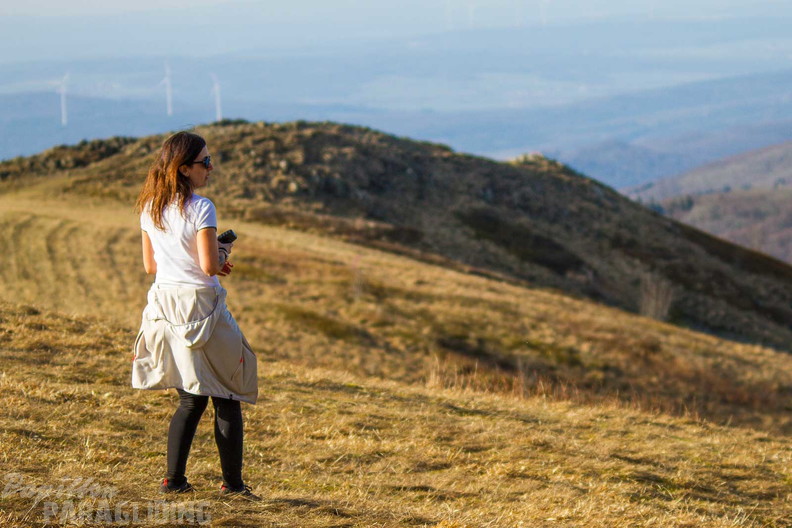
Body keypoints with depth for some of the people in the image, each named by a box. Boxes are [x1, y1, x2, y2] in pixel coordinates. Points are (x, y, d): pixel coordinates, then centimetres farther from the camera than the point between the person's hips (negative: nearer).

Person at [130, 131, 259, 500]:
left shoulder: (150, 209, 7)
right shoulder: (200, 209, -15)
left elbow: (150, 265, 13)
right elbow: (209, 266, -20)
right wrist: (222, 254, 3)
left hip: (164, 304, 7)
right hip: (199, 307, -7)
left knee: (191, 398, 15)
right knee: (226, 397, 4)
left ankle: (174, 479, 10)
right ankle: (232, 482, 6)